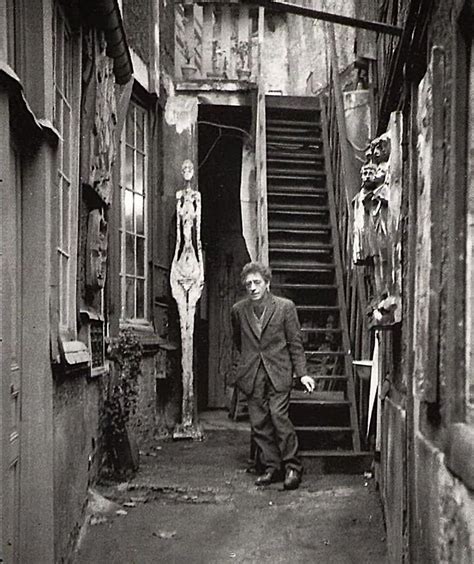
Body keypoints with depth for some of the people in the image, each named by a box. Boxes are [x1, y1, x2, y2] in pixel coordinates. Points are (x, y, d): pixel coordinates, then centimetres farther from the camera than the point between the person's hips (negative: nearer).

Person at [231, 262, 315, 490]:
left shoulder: (285, 307, -2)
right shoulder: (238, 310, 5)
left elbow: (295, 342, 1)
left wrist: (302, 373, -2)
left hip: (278, 372, -3)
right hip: (251, 375, 3)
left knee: (279, 416, -14)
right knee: (259, 423, 1)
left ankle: (292, 466, -1)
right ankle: (271, 466, 13)